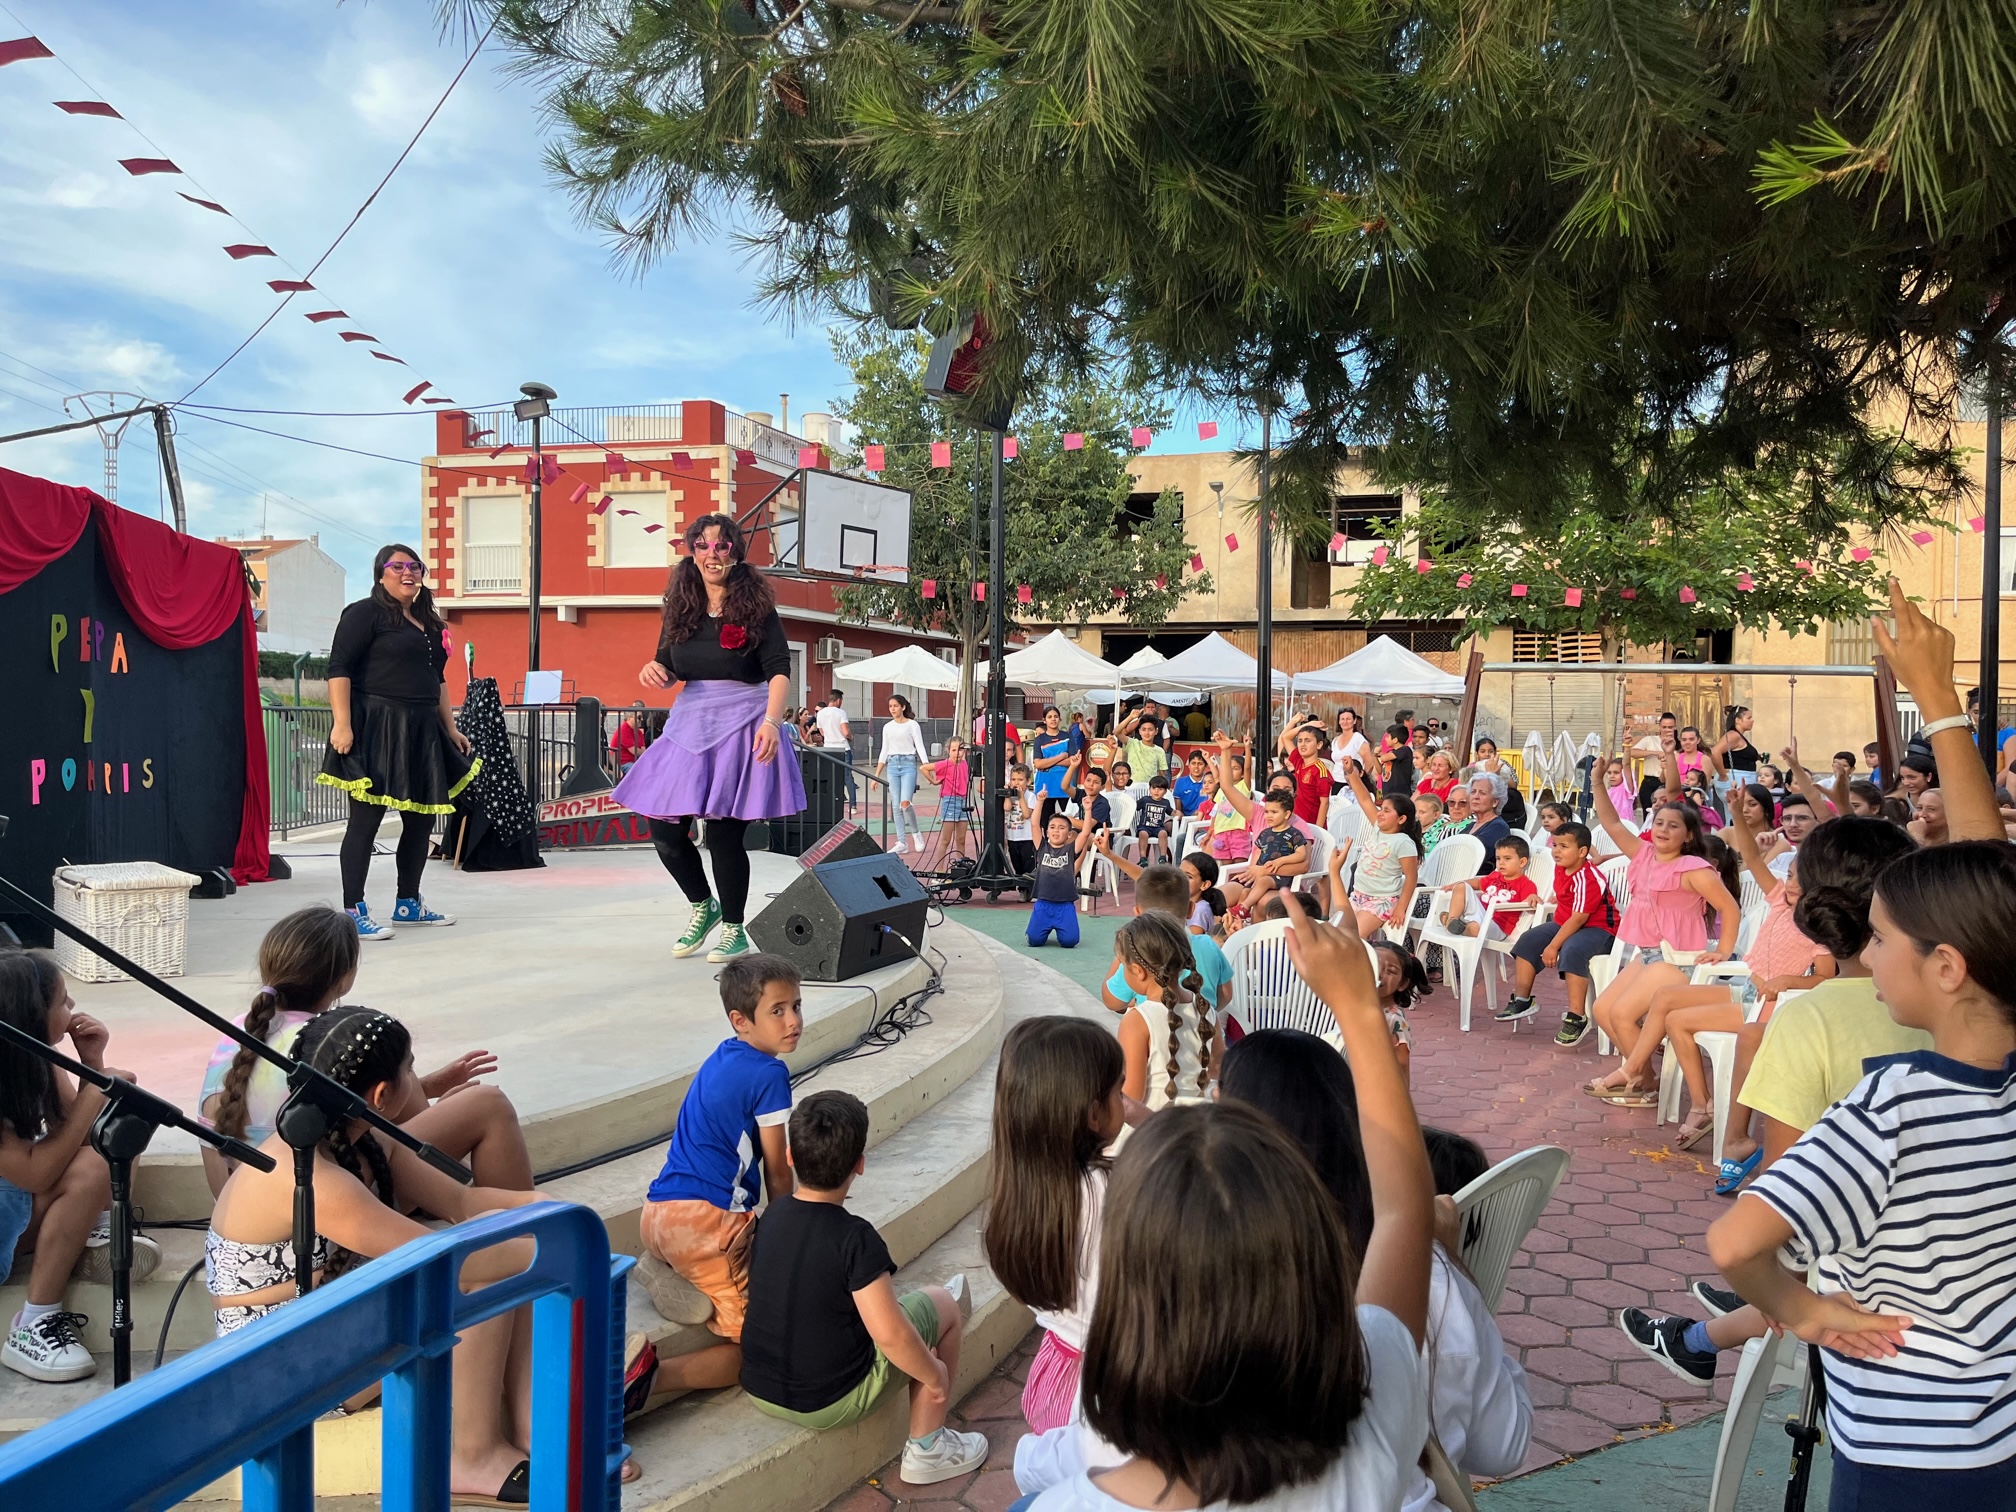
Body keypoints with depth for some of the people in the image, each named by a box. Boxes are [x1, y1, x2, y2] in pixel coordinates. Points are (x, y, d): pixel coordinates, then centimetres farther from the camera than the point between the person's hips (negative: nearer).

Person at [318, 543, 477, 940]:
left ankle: (408, 903, 25)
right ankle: (354, 912, -3)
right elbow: (339, 669, -12)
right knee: (366, 819, -7)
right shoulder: (365, 613, -4)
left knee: (422, 817, 11)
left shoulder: (429, 624, 19)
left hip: (421, 731, 8)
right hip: (374, 728, -8)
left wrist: (450, 728, 23)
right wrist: (342, 724, -21)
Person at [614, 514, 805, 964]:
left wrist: (770, 720, -28)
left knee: (724, 833, -4)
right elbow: (670, 671, 16)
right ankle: (703, 905, 31)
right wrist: (654, 670, -8)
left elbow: (779, 670, -12)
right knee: (664, 831, 2)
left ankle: (734, 929, 19)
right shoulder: (681, 607, 8)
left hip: (741, 725, -5)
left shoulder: (756, 606, -6)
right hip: (689, 724, 5)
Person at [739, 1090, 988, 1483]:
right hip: (829, 1404, -7)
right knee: (944, 1304, 12)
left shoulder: (771, 1217, -4)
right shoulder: (854, 1237, -25)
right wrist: (935, 1374, -8)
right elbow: (890, 1336, -27)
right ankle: (926, 1449, 20)